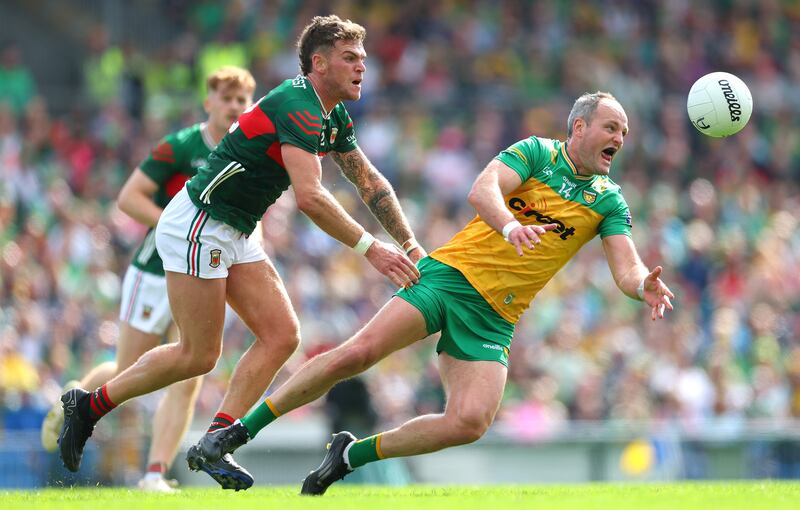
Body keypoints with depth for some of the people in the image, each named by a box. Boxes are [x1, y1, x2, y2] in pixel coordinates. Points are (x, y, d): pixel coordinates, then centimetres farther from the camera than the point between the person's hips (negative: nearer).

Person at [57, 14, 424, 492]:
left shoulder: (333, 117, 10)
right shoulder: (298, 107, -22)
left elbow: (371, 183, 19)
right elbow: (310, 197, -31)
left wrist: (410, 245, 11)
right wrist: (371, 249, -29)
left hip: (235, 236, 10)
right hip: (198, 225, -10)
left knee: (282, 336, -1)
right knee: (198, 355, -6)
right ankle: (89, 405, 9)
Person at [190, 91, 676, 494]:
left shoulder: (609, 201, 9)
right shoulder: (536, 152, 0)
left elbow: (627, 268, 0)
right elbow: (482, 190, -16)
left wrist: (644, 285, -24)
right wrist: (511, 226, -37)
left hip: (492, 316, 3)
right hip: (450, 273, -3)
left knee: (471, 422, -19)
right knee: (358, 353, -22)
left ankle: (354, 454, 1)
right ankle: (238, 432, -11)